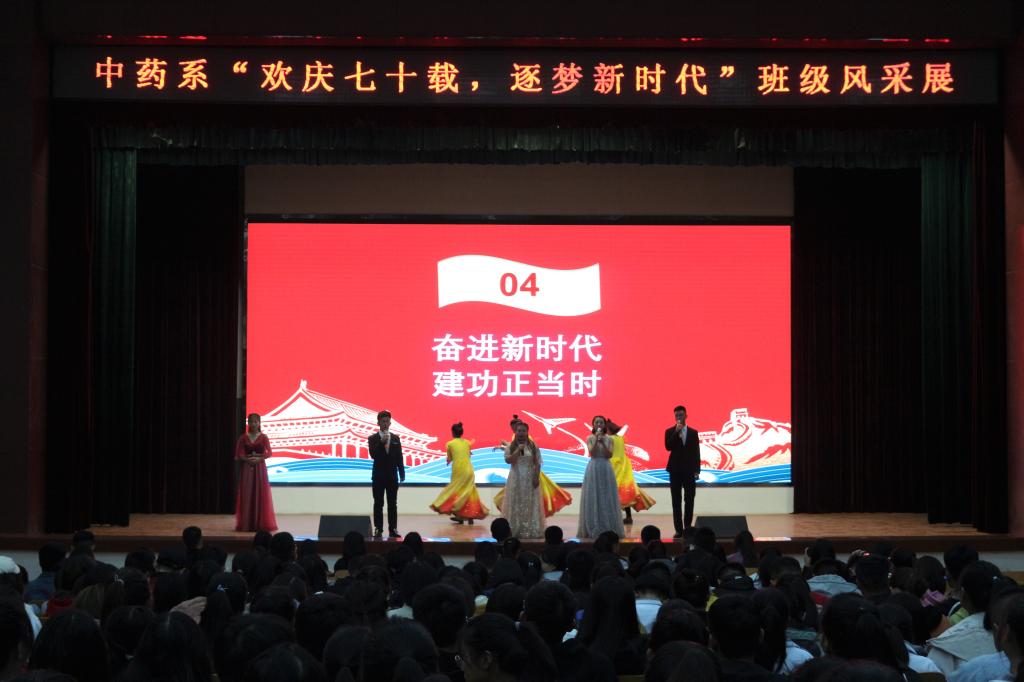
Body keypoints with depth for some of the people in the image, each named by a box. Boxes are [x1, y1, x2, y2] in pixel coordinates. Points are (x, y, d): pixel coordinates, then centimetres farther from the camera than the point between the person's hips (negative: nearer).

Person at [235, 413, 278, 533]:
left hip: (260, 467, -1)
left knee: (261, 494, -2)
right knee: (247, 494, -1)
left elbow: (269, 453, -3)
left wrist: (259, 459, -18)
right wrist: (247, 459, -15)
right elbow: (238, 454, 1)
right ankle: (246, 523, 3)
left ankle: (261, 523, 3)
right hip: (247, 468, 1)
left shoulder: (263, 437, 1)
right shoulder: (243, 437, 3)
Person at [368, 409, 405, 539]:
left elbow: (399, 457, 6)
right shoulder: (373, 439, 0)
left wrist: (402, 474, 2)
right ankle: (378, 529, 4)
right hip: (379, 475, -2)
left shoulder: (395, 438, 7)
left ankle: (393, 529, 4)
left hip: (392, 476, 2)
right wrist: (381, 442, -23)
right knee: (378, 504, 1)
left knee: (392, 504, 2)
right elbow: (373, 455, -14)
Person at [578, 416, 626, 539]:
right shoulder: (590, 438, 3)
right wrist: (596, 439, -17)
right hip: (593, 469, -1)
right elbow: (592, 453, -11)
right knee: (593, 498, -2)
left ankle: (607, 528, 4)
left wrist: (602, 442, -16)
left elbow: (609, 455, -6)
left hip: (606, 469, 1)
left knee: (607, 498, 0)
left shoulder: (609, 439, 5)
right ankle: (593, 529, 1)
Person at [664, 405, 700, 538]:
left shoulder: (693, 432, 7)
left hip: (689, 470, 1)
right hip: (675, 470, -1)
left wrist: (697, 470, -1)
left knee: (689, 501, 1)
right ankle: (679, 529, 2)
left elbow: (696, 452, 5)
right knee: (676, 502, 0)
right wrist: (676, 432, -17)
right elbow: (668, 447, -12)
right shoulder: (670, 431, 4)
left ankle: (688, 528, 7)